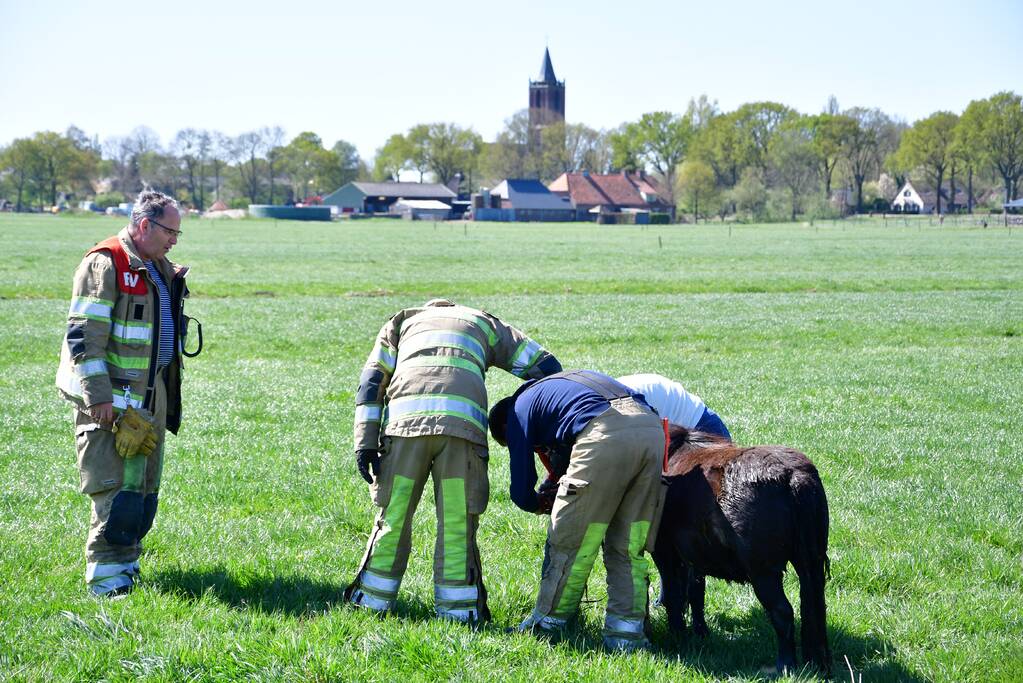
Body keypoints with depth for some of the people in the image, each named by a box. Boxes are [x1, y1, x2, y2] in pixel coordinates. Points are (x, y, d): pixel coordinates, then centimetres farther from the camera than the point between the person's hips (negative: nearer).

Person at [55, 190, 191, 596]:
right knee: (117, 486, -10)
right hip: (112, 398, -9)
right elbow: (83, 334, -17)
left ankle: (125, 562, 19)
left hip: (152, 393, 9)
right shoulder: (105, 264, -12)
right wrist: (98, 396, -21)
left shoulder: (161, 269, 16)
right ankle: (106, 576, -4)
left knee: (145, 486, 10)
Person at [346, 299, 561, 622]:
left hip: (404, 419, 1)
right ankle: (458, 613, 8)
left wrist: (366, 441, 9)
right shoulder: (484, 323, 33)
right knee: (456, 524, 4)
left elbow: (371, 381, 17)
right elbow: (545, 366, 28)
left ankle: (371, 601, 16)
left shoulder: (402, 322, 33)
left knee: (393, 517, 10)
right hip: (461, 424, -1)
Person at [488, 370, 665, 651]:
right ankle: (626, 630, 11)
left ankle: (549, 622, 18)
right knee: (628, 546, 14)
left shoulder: (520, 409, 21)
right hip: (652, 426, 6)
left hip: (605, 436, -6)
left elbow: (521, 493, 18)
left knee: (571, 542, 8)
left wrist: (541, 505, 41)